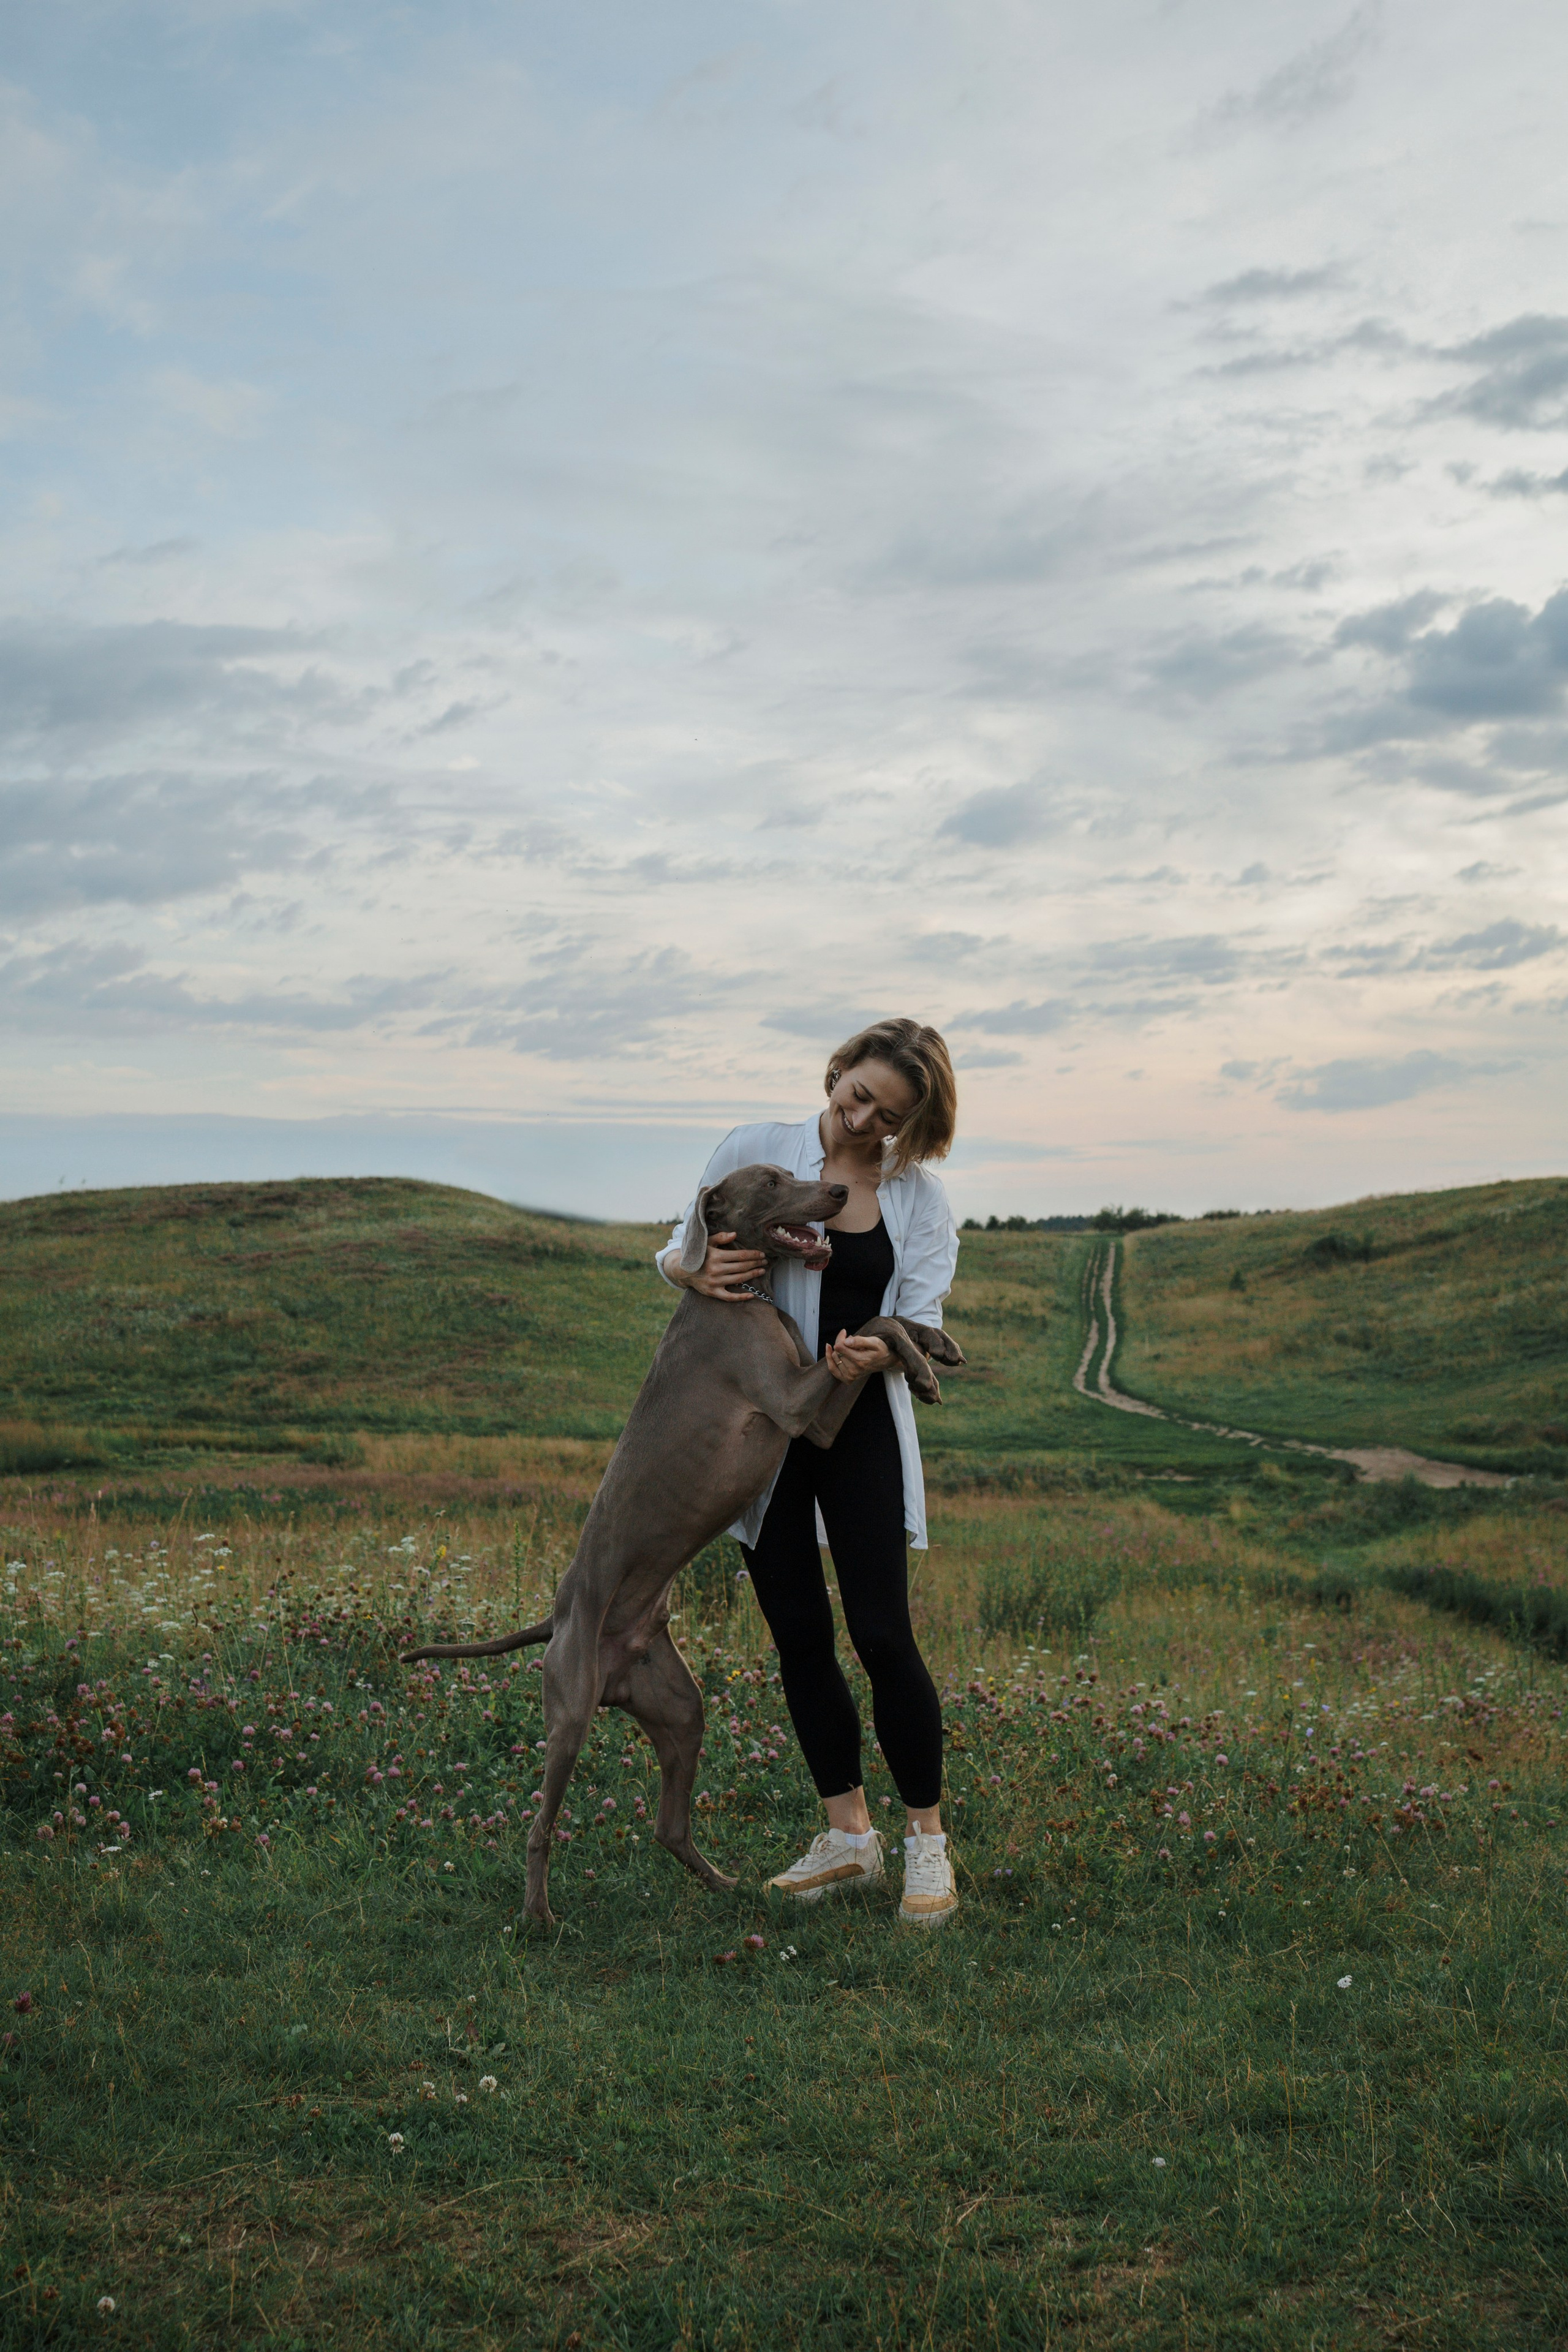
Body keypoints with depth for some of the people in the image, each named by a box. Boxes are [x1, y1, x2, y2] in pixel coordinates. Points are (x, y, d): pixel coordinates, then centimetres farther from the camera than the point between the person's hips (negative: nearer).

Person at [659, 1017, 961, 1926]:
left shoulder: (921, 1199, 1)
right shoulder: (754, 1151, -1)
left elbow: (920, 1322, -4)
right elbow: (674, 1252, 7)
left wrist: (879, 1352, -28)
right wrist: (699, 1270, -17)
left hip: (861, 1424, -1)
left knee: (882, 1632, -7)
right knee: (798, 1631, 6)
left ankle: (930, 1843, 8)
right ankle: (851, 1836, 20)